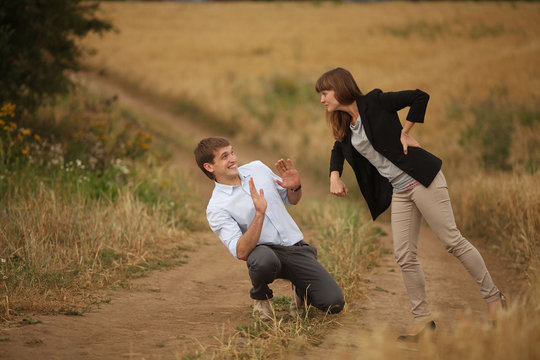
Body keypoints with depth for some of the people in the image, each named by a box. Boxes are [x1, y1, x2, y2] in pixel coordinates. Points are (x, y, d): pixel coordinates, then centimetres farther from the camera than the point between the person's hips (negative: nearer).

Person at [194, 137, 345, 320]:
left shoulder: (257, 168, 7)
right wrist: (260, 213, -30)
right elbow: (241, 252, -20)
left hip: (296, 247, 4)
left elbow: (292, 200, 21)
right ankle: (260, 297, -6)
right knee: (263, 260, -42)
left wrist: (295, 187, -3)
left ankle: (301, 288, 20)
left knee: (334, 304, -15)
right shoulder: (216, 208, -9)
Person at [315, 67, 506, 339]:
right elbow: (338, 151, 31)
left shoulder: (375, 103, -10)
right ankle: (423, 318, 12)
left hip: (421, 181, -7)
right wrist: (334, 176, 13)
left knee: (452, 241, -4)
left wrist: (405, 133, -11)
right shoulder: (345, 126, 12)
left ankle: (493, 298, 9)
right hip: (399, 192, 8)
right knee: (404, 256, 2)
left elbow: (420, 97, -15)